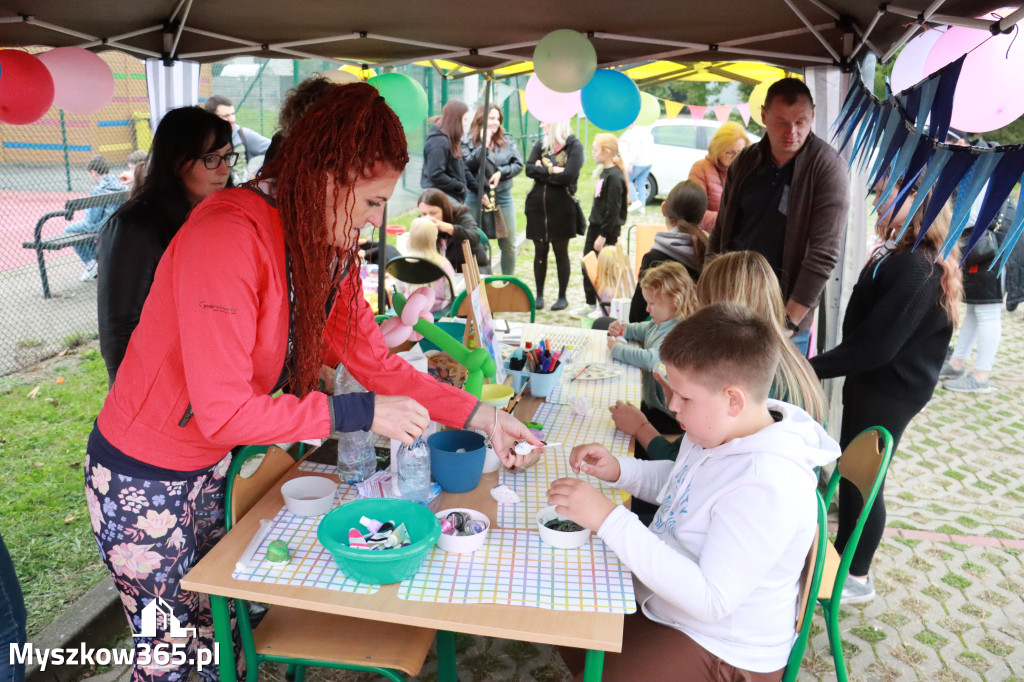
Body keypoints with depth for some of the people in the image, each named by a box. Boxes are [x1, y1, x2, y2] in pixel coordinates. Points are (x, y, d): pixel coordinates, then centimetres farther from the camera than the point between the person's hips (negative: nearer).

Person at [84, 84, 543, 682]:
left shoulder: (331, 251, -6)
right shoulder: (228, 235, -31)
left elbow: (376, 363, -3)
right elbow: (222, 411, -32)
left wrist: (480, 416, -9)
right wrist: (359, 414, -30)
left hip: (213, 465, 7)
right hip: (142, 480, -7)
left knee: (223, 621, 22)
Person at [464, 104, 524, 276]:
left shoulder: (507, 141, 5)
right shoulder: (470, 142, -4)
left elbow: (518, 164, 3)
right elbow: (467, 167, -16)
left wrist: (501, 172, -12)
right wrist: (484, 145, -16)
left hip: (503, 197, 3)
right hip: (477, 198, -3)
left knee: (509, 245, 8)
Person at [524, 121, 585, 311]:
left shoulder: (574, 145, -6)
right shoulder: (541, 144, 9)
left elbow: (568, 176, -18)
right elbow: (529, 169, -4)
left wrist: (542, 172, -8)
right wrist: (552, 170, -16)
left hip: (562, 208, -4)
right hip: (537, 207, 4)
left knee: (561, 252, 6)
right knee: (540, 251, 9)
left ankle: (562, 297, 16)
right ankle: (539, 295, 18)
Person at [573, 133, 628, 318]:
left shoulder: (614, 177, -19)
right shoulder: (604, 172, 10)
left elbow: (613, 210, -21)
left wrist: (603, 235, -21)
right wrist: (593, 227, 19)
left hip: (607, 230, -10)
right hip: (595, 226, 10)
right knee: (587, 266, 16)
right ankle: (591, 304, 29)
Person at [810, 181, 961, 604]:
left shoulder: (917, 268, -23)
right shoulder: (901, 255, 9)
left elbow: (877, 343, -27)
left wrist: (813, 369, -22)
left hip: (890, 391, -9)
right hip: (874, 381, 9)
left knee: (861, 480, 3)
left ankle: (857, 578, 21)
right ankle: (842, 555, 36)